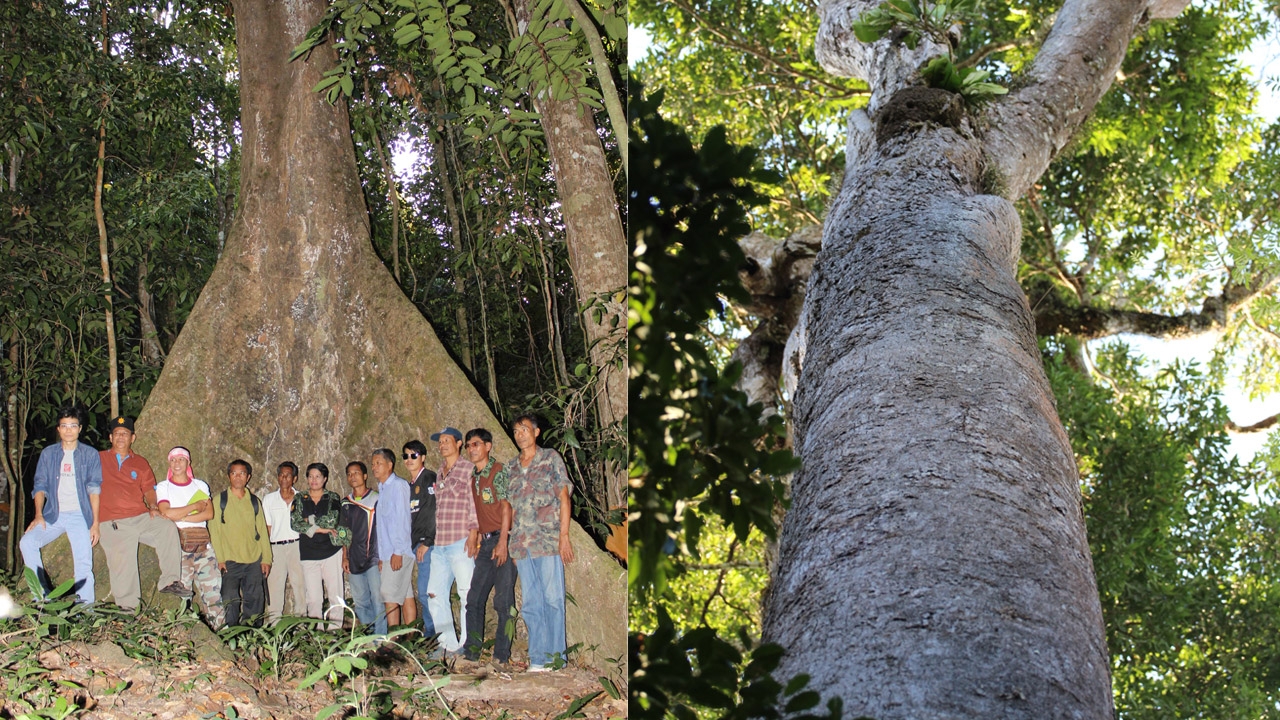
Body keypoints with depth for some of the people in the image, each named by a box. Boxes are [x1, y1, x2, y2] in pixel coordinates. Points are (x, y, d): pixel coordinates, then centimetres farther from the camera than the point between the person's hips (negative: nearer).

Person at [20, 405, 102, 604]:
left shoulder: (90, 455, 7)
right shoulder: (48, 454, 13)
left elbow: (94, 489, 2)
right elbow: (40, 486, 9)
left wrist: (95, 523, -6)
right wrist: (38, 515, -7)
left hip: (79, 515, -2)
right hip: (53, 514, 2)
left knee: (83, 564, -14)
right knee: (27, 542, -20)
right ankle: (42, 596, -16)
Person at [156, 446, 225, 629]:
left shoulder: (200, 485, 17)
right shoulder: (163, 487, 10)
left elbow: (209, 513, 1)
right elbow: (167, 513, -8)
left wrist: (179, 517, -8)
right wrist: (195, 506, -3)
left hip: (202, 543, 2)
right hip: (178, 544, -2)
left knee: (213, 589, -6)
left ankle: (221, 629, -7)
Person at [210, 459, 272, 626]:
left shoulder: (254, 501, 13)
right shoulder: (220, 500, 5)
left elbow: (262, 531, 13)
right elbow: (215, 531, 1)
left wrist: (266, 558, 5)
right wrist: (220, 558, -7)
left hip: (254, 561, 3)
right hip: (230, 562, -3)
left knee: (254, 601, 3)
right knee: (231, 602, -11)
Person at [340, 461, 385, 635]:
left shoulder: (376, 499, -2)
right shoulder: (346, 503, 13)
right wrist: (345, 557, 11)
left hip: (373, 559, -5)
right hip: (354, 560, 5)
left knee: (378, 600, -7)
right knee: (360, 602, 9)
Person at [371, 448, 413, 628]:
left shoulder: (398, 485, -8)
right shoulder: (382, 488, 18)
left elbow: (402, 519, -13)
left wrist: (398, 551, -17)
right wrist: (381, 555, 15)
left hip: (398, 551, -8)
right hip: (388, 552, 8)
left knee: (390, 596, -12)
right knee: (405, 595, 7)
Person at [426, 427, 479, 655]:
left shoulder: (468, 469, -1)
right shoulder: (439, 473, 19)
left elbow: (474, 503, -7)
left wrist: (473, 534, -15)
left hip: (461, 542, -7)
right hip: (439, 544, 7)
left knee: (467, 594, -5)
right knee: (435, 593, 5)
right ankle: (448, 643, 12)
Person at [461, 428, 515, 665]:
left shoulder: (498, 472, -6)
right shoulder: (472, 476, 16)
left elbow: (506, 507, -10)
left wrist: (502, 542, -16)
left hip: (501, 539, -8)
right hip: (484, 543, 8)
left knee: (503, 601, -6)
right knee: (474, 599, 6)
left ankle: (501, 655, -3)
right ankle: (472, 650, 12)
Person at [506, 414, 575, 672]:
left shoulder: (551, 458, 4)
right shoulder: (511, 467, 16)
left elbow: (563, 497, 0)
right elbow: (511, 507, 18)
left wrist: (564, 536, -8)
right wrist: (509, 543, 10)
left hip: (547, 541, -4)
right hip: (521, 544, 4)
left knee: (552, 599, -5)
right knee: (530, 603, 4)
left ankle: (556, 658, 0)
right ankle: (537, 659, 7)